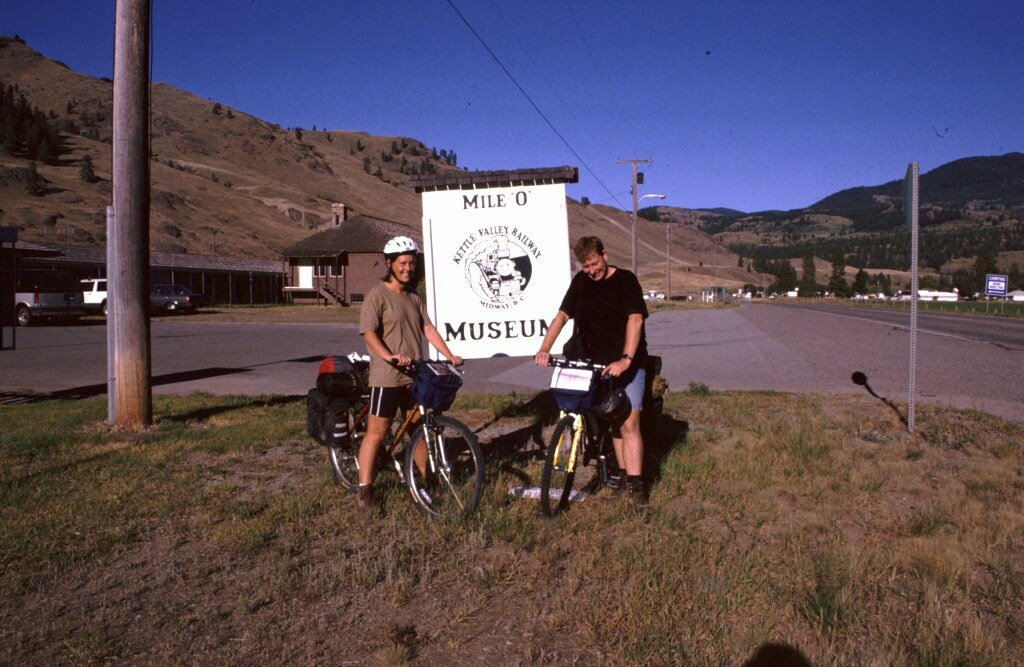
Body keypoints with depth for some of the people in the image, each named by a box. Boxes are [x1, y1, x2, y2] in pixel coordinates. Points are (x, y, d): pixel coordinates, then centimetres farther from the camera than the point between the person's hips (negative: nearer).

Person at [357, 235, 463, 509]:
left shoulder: (414, 299, 16)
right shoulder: (377, 295, -7)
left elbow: (428, 329, 10)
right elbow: (368, 332, -16)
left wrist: (450, 355, -1)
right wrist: (389, 356, -31)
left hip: (414, 375, 7)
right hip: (386, 376, -7)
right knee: (376, 433, -1)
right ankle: (364, 489, 7)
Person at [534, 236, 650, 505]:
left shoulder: (626, 280, -7)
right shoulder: (580, 282, 7)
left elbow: (635, 319, -18)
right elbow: (562, 315, 2)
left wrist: (625, 359, -29)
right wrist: (544, 349, -12)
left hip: (628, 364, -4)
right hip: (596, 363, 5)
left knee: (629, 423, -11)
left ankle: (635, 484, -8)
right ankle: (623, 474, 17)